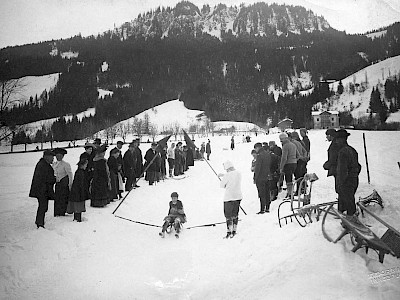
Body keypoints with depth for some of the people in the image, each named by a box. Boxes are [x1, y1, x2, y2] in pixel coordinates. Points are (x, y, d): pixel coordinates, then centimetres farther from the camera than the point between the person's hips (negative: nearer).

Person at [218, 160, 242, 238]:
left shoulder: (227, 175, -18)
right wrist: (223, 175, 27)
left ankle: (229, 231, 1)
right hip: (238, 196, 6)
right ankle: (234, 230, 21)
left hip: (229, 197, -6)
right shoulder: (239, 173, 1)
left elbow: (222, 185, -7)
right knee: (235, 214, 16)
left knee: (228, 214, 4)